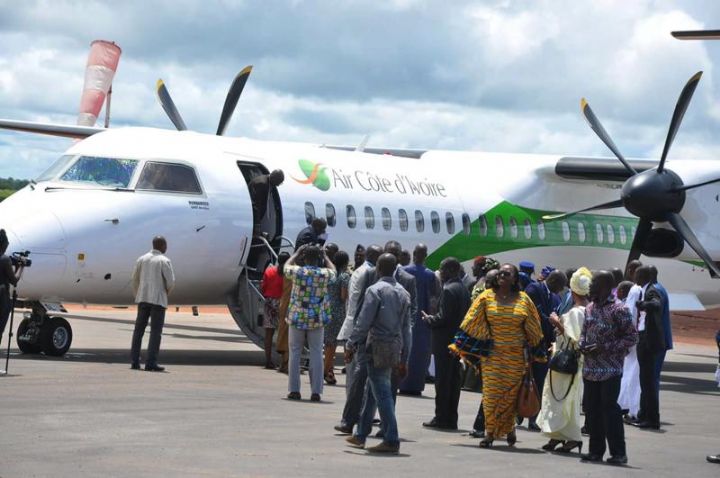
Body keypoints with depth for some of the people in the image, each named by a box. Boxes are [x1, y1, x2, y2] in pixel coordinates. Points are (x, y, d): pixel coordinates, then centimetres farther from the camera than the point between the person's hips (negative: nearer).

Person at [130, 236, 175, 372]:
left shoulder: (142, 259, 8)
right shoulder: (164, 261, -6)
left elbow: (134, 280, 9)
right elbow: (171, 281, -10)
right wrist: (167, 292, 10)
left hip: (143, 298, 5)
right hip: (158, 299, -5)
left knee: (139, 330, 8)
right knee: (156, 331, -2)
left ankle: (134, 361, 6)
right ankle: (151, 363, -7)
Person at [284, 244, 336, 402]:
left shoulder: (297, 271, -8)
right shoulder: (324, 274, -6)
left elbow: (286, 266, 15)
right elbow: (333, 270, 19)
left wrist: (297, 252, 23)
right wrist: (324, 255, 23)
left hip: (297, 318, 0)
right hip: (317, 320, 1)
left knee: (295, 353, 7)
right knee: (316, 354, 4)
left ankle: (294, 390, 7)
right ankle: (316, 391, 1)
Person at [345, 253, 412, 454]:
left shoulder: (375, 290, -10)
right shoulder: (403, 293, 11)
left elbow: (364, 322, -14)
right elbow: (406, 328, 13)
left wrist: (351, 344, -4)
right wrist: (404, 358, 17)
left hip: (377, 347, -7)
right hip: (395, 347, 7)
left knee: (382, 393, -6)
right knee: (371, 391, 18)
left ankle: (392, 440, -9)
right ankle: (360, 435, 26)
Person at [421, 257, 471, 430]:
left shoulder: (448, 290, -16)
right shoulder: (464, 289, 12)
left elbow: (443, 317, -20)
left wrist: (428, 319, -3)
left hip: (445, 341, -9)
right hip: (458, 341, 9)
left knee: (442, 381, -4)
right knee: (454, 380, 10)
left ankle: (441, 418, -2)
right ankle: (451, 419, 14)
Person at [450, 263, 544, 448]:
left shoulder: (523, 300, 2)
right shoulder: (486, 297, 1)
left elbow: (533, 329, 10)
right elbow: (471, 324, 2)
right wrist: (459, 345, -2)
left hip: (516, 356, 0)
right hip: (492, 354, 0)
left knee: (511, 394, 4)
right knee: (491, 393, -4)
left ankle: (509, 427, 26)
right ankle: (490, 432, 2)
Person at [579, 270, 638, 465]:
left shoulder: (618, 310, -11)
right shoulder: (590, 308, 11)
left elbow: (632, 337, -10)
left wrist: (604, 348, -16)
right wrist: (582, 345, 0)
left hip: (610, 369, -7)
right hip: (590, 368, 7)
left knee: (610, 409, -6)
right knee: (592, 409, 9)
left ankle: (618, 452, 1)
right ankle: (596, 450, 17)